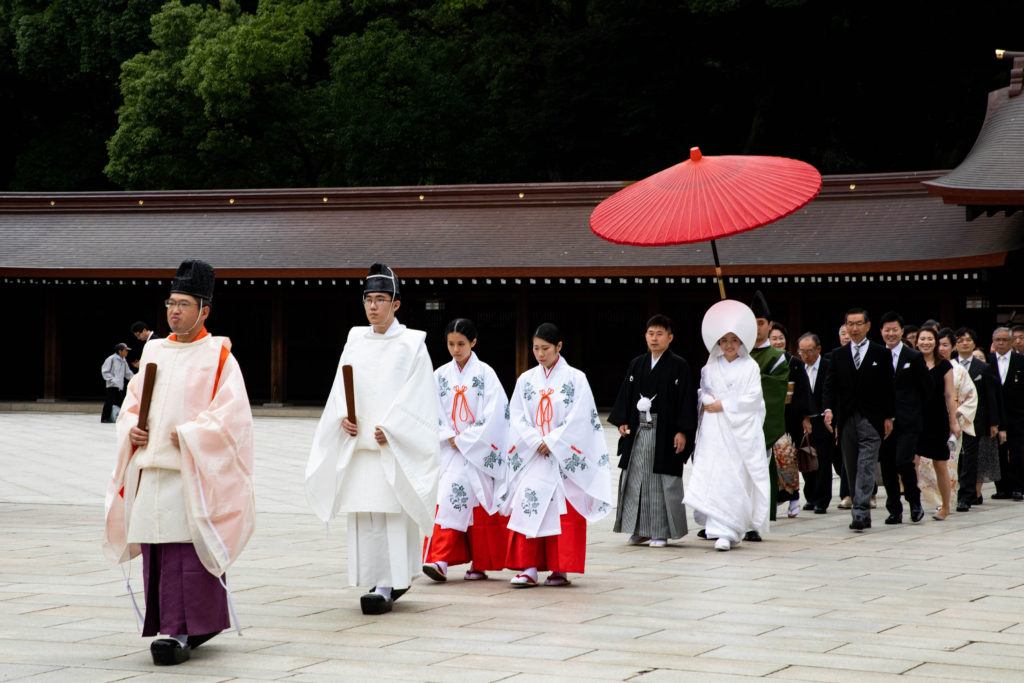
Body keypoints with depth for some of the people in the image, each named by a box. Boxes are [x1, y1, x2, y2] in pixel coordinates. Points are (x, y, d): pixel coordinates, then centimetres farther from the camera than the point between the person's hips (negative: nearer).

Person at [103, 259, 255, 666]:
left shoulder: (218, 356, -2)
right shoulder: (154, 353, 15)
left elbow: (231, 412, -9)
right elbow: (133, 401, 19)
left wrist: (188, 434, -16)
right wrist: (131, 429, -1)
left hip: (192, 470, -6)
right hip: (150, 467, 6)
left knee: (184, 552, -11)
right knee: (154, 553, 5)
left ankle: (181, 631, -10)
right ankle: (173, 626, 15)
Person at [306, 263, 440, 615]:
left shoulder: (411, 344, -1)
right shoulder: (355, 340, 12)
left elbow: (417, 394, -6)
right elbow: (341, 387, 12)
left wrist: (389, 429, -15)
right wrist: (343, 416, -7)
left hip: (394, 446, -5)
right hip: (358, 443, 5)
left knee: (391, 513, -9)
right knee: (362, 514, 4)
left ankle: (387, 586, -9)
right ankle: (377, 581, 13)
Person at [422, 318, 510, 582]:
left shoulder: (485, 374, -2)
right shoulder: (441, 375, 8)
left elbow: (493, 415, -9)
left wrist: (464, 440, -10)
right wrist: (450, 437, -9)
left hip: (479, 450, -3)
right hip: (450, 449, 3)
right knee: (446, 498, -7)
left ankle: (480, 563, 1)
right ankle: (440, 560, -9)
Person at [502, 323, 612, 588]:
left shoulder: (575, 379, 0)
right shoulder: (526, 380, 9)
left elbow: (579, 419, -7)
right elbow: (517, 417, 4)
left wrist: (552, 442, -12)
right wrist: (537, 441, -11)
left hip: (564, 456, -2)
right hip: (531, 454, 2)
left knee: (564, 512, -4)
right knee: (528, 504, -10)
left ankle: (560, 568, 2)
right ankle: (528, 568, -10)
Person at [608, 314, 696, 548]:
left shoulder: (679, 366, -3)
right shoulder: (636, 364, 11)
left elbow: (687, 400, -7)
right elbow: (625, 395, 12)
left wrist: (682, 431, -12)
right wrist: (622, 421, 1)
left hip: (665, 432, -5)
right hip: (637, 430, 5)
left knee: (662, 482, -1)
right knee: (636, 480, 6)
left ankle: (660, 532, 7)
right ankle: (639, 531, 15)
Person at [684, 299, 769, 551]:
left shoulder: (750, 367, 2)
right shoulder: (710, 367, 13)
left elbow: (751, 398, -5)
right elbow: (703, 394, 14)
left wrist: (723, 405, -8)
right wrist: (709, 402, -8)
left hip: (741, 429, -3)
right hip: (714, 431, 3)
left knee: (736, 480, -7)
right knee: (713, 477, -7)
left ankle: (728, 531, -5)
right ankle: (724, 530, 0)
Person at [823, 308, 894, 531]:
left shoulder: (881, 354, 4)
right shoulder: (838, 355, 11)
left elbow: (888, 387, 3)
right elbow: (830, 385, 8)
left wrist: (888, 416, -2)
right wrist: (829, 408, -9)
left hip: (871, 420, -4)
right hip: (846, 419, 4)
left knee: (866, 468, -12)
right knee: (852, 469, 7)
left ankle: (860, 513, -19)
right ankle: (862, 514, 14)